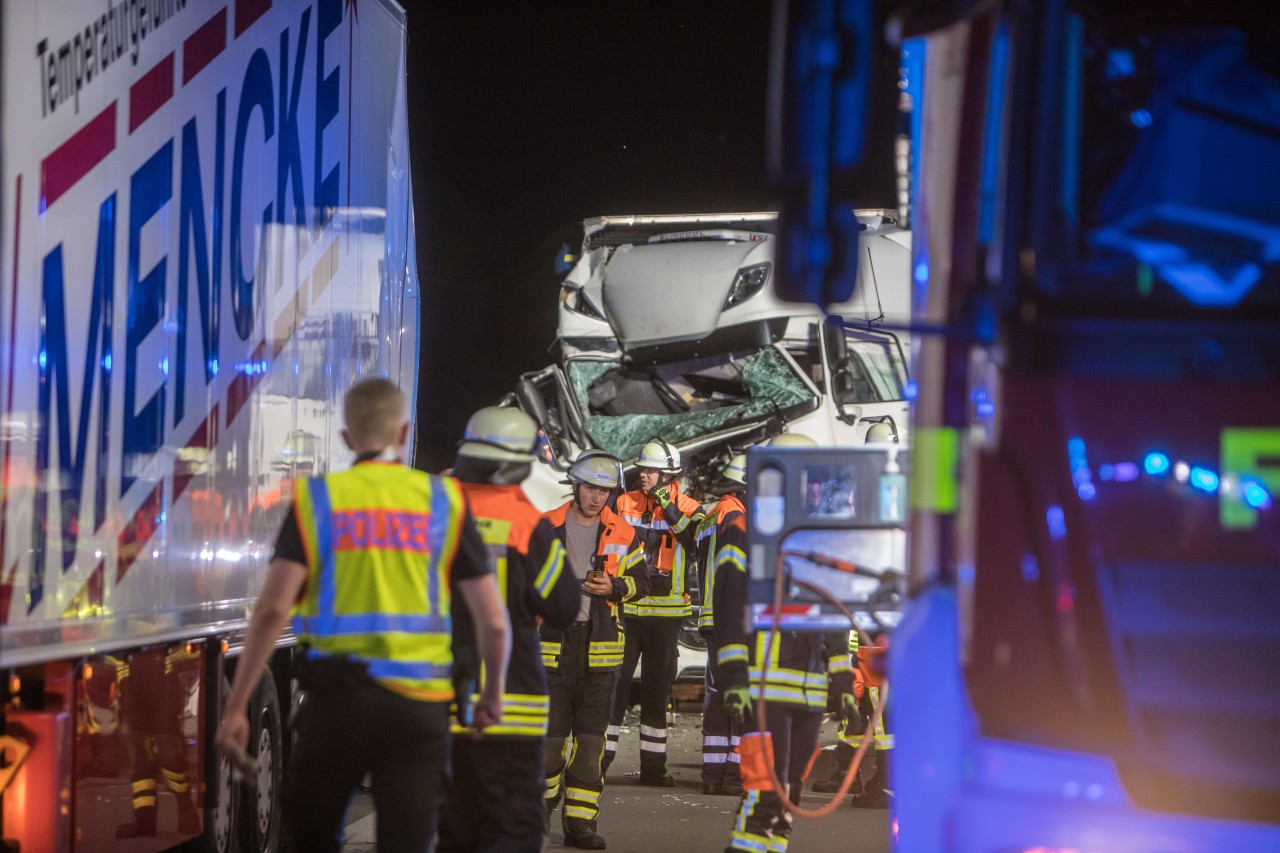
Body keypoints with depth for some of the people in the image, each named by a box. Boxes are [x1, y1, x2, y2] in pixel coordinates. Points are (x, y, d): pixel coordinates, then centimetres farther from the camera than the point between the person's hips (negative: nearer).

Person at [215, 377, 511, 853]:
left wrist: (236, 707, -8)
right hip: (419, 705, 1)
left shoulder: (317, 500, 1)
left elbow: (273, 608, -10)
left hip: (338, 693, -1)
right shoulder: (443, 502, 4)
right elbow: (493, 621, 2)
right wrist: (493, 694, 19)